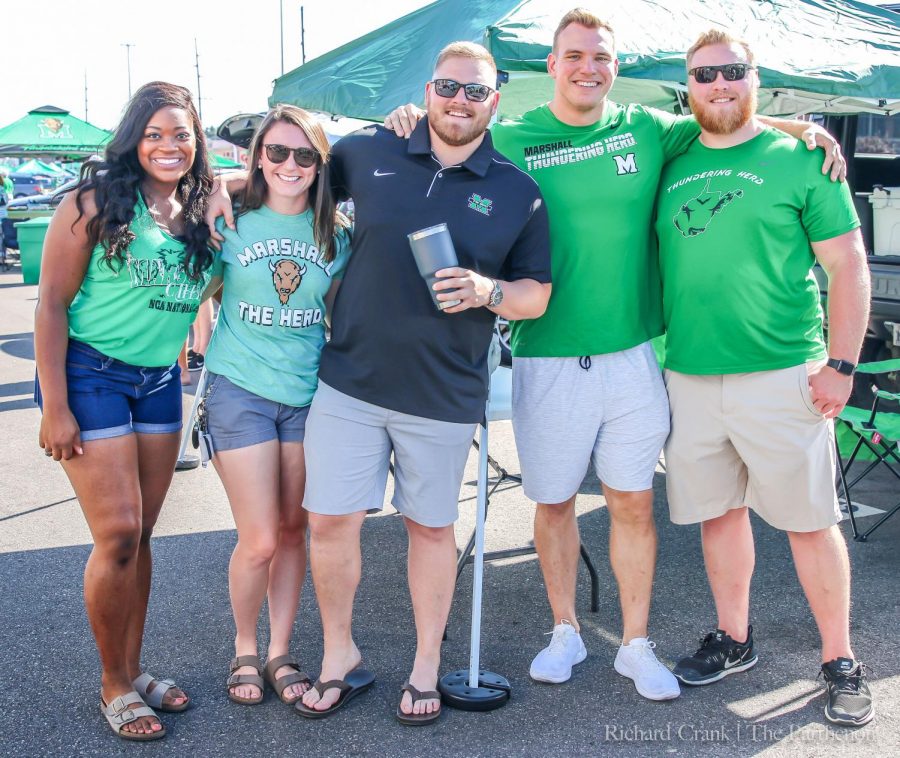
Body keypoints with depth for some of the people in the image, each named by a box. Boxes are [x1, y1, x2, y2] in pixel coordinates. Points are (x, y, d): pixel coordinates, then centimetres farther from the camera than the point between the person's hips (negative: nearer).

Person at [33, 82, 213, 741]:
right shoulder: (97, 201, -10)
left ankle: (135, 670, 24)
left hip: (160, 381, 5)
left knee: (140, 534, 9)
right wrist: (54, 408, -14)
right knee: (118, 534, -6)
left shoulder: (205, 211, 4)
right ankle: (114, 687, 13)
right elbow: (52, 303, -11)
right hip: (90, 373, -5)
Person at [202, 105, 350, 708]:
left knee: (293, 529, 9)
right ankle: (245, 650, 21)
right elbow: (201, 293, 9)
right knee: (260, 541, -4)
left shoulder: (335, 234, 4)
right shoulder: (232, 222, -2)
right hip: (240, 390, -2)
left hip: (309, 393, 3)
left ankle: (280, 652, 25)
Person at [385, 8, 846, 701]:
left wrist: (799, 128, 5)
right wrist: (411, 124, -11)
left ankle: (637, 646, 24)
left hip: (632, 357, 2)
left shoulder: (648, 131, 6)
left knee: (634, 503, 8)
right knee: (554, 502, 11)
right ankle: (566, 632, 32)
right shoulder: (508, 142, -1)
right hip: (547, 362, -1)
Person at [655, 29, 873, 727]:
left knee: (810, 520, 3)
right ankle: (734, 639, 31)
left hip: (783, 375, -4)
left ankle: (840, 661, 18)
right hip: (690, 375, 4)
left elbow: (849, 265, -2)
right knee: (718, 511, 14)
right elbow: (654, 264, 18)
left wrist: (840, 364, -9)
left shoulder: (799, 159, -1)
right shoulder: (672, 167, 11)